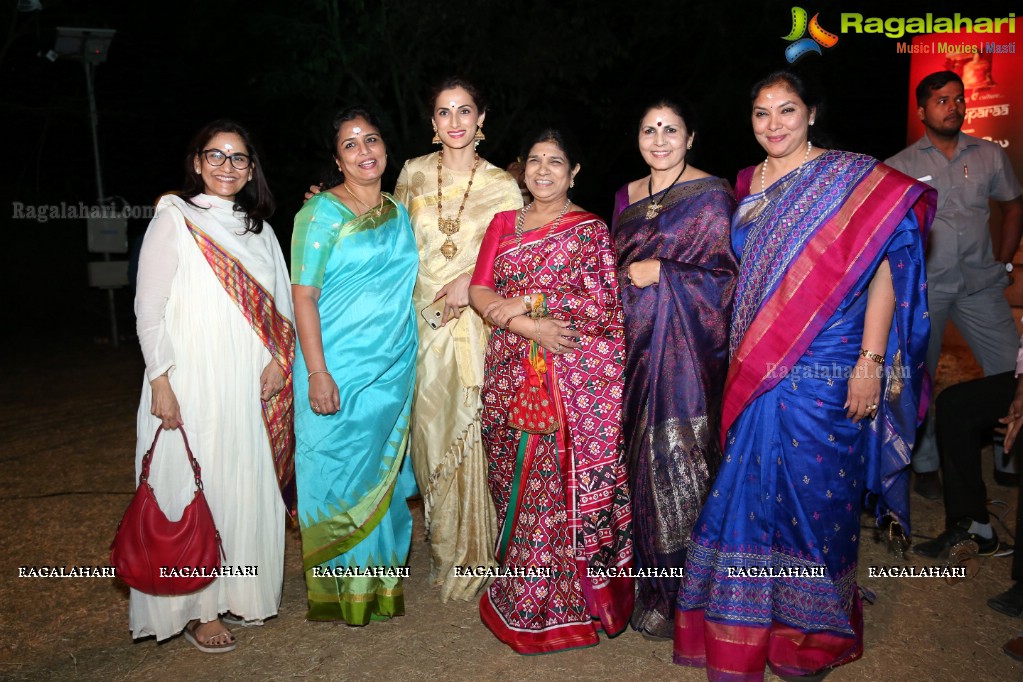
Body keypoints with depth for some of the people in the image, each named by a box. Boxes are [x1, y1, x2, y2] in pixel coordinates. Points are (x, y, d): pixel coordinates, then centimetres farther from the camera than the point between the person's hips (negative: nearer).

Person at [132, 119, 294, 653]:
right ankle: (195, 609, 15)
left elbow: (281, 306, 15)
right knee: (193, 488, 1)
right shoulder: (174, 219, -2)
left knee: (248, 484, 10)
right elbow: (149, 307, -6)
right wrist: (160, 380, -13)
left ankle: (240, 593, 27)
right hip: (191, 386, -5)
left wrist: (278, 360, 0)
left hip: (251, 386, 5)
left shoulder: (258, 229, 14)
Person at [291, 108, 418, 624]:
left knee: (383, 474, 12)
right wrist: (317, 373, -18)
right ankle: (334, 590, 20)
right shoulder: (322, 212, -7)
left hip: (393, 369, 5)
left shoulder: (400, 213, 11)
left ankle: (380, 582, 28)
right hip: (338, 368, -5)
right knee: (337, 473, 2)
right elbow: (303, 295, -12)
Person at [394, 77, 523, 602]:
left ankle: (474, 556, 18)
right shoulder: (413, 173, 6)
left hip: (475, 324, -2)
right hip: (421, 319, 2)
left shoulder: (502, 186, 0)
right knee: (430, 430, 6)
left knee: (472, 433, -1)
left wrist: (473, 279, -12)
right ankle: (442, 552, 25)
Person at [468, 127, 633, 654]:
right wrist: (527, 325, -13)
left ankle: (564, 604, 12)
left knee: (564, 485, -3)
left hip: (573, 377, -4)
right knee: (517, 483, 8)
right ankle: (517, 598, 24)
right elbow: (480, 291, 4)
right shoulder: (503, 224, 14)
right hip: (511, 373, 4)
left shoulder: (590, 230, 3)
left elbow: (599, 305, -7)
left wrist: (523, 302, -10)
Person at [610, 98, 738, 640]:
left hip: (686, 348, -5)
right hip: (634, 343, 6)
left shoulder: (711, 194, -3)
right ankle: (647, 577, 26)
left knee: (677, 459, -3)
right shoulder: (627, 196, 14)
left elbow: (726, 274, -9)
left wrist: (659, 274, -14)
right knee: (639, 457, 9)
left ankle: (675, 595, 13)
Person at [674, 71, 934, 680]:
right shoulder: (749, 185, 12)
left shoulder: (852, 177, -4)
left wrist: (871, 361, -17)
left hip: (825, 371, -5)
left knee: (816, 492, 4)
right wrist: (743, 356, 14)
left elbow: (884, 264, -10)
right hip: (757, 368, 5)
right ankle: (751, 629, 27)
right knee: (752, 488, 8)